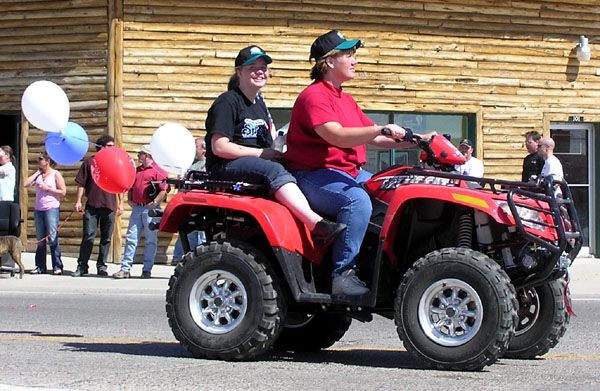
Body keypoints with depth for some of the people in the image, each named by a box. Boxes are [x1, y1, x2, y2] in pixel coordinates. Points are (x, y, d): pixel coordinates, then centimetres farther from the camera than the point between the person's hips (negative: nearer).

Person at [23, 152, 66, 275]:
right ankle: (40, 266, 13)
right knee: (40, 240, 8)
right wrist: (37, 173, 3)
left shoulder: (55, 174, -1)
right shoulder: (38, 175, 13)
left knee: (52, 238, -8)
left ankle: (57, 266, -5)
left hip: (52, 208, -6)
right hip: (39, 209, 6)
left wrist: (47, 188, -10)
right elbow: (26, 184, 1)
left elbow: (63, 192, -5)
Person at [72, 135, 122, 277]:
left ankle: (101, 266, 15)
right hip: (92, 205, -2)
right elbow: (81, 183, 3)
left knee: (106, 238, 6)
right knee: (88, 236, -4)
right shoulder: (90, 162, 3)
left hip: (109, 206, 2)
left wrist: (120, 203, 6)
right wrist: (78, 201, -3)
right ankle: (82, 266, 1)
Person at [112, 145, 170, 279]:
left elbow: (164, 190, -13)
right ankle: (125, 269, 2)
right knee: (130, 238, 2)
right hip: (137, 208, 6)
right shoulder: (137, 170, 18)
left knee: (150, 240, 1)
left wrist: (155, 203, -18)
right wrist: (129, 200, 12)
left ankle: (147, 270, 8)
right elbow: (131, 187, 27)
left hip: (150, 209, -6)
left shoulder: (158, 171, -5)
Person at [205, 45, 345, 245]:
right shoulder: (227, 102, -6)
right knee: (274, 171, -34)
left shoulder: (259, 103, 21)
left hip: (256, 164, 8)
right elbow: (219, 147, -15)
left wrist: (277, 152, 7)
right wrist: (261, 153, -13)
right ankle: (317, 225, -50)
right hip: (225, 168, -8)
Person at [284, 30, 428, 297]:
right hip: (313, 175, -10)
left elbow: (374, 138, 19)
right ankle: (343, 275, -34)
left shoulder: (345, 99, 22)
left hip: (350, 173, 10)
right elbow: (336, 136, -25)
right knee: (357, 201, -35)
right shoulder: (314, 95, -9)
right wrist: (382, 129, -31)